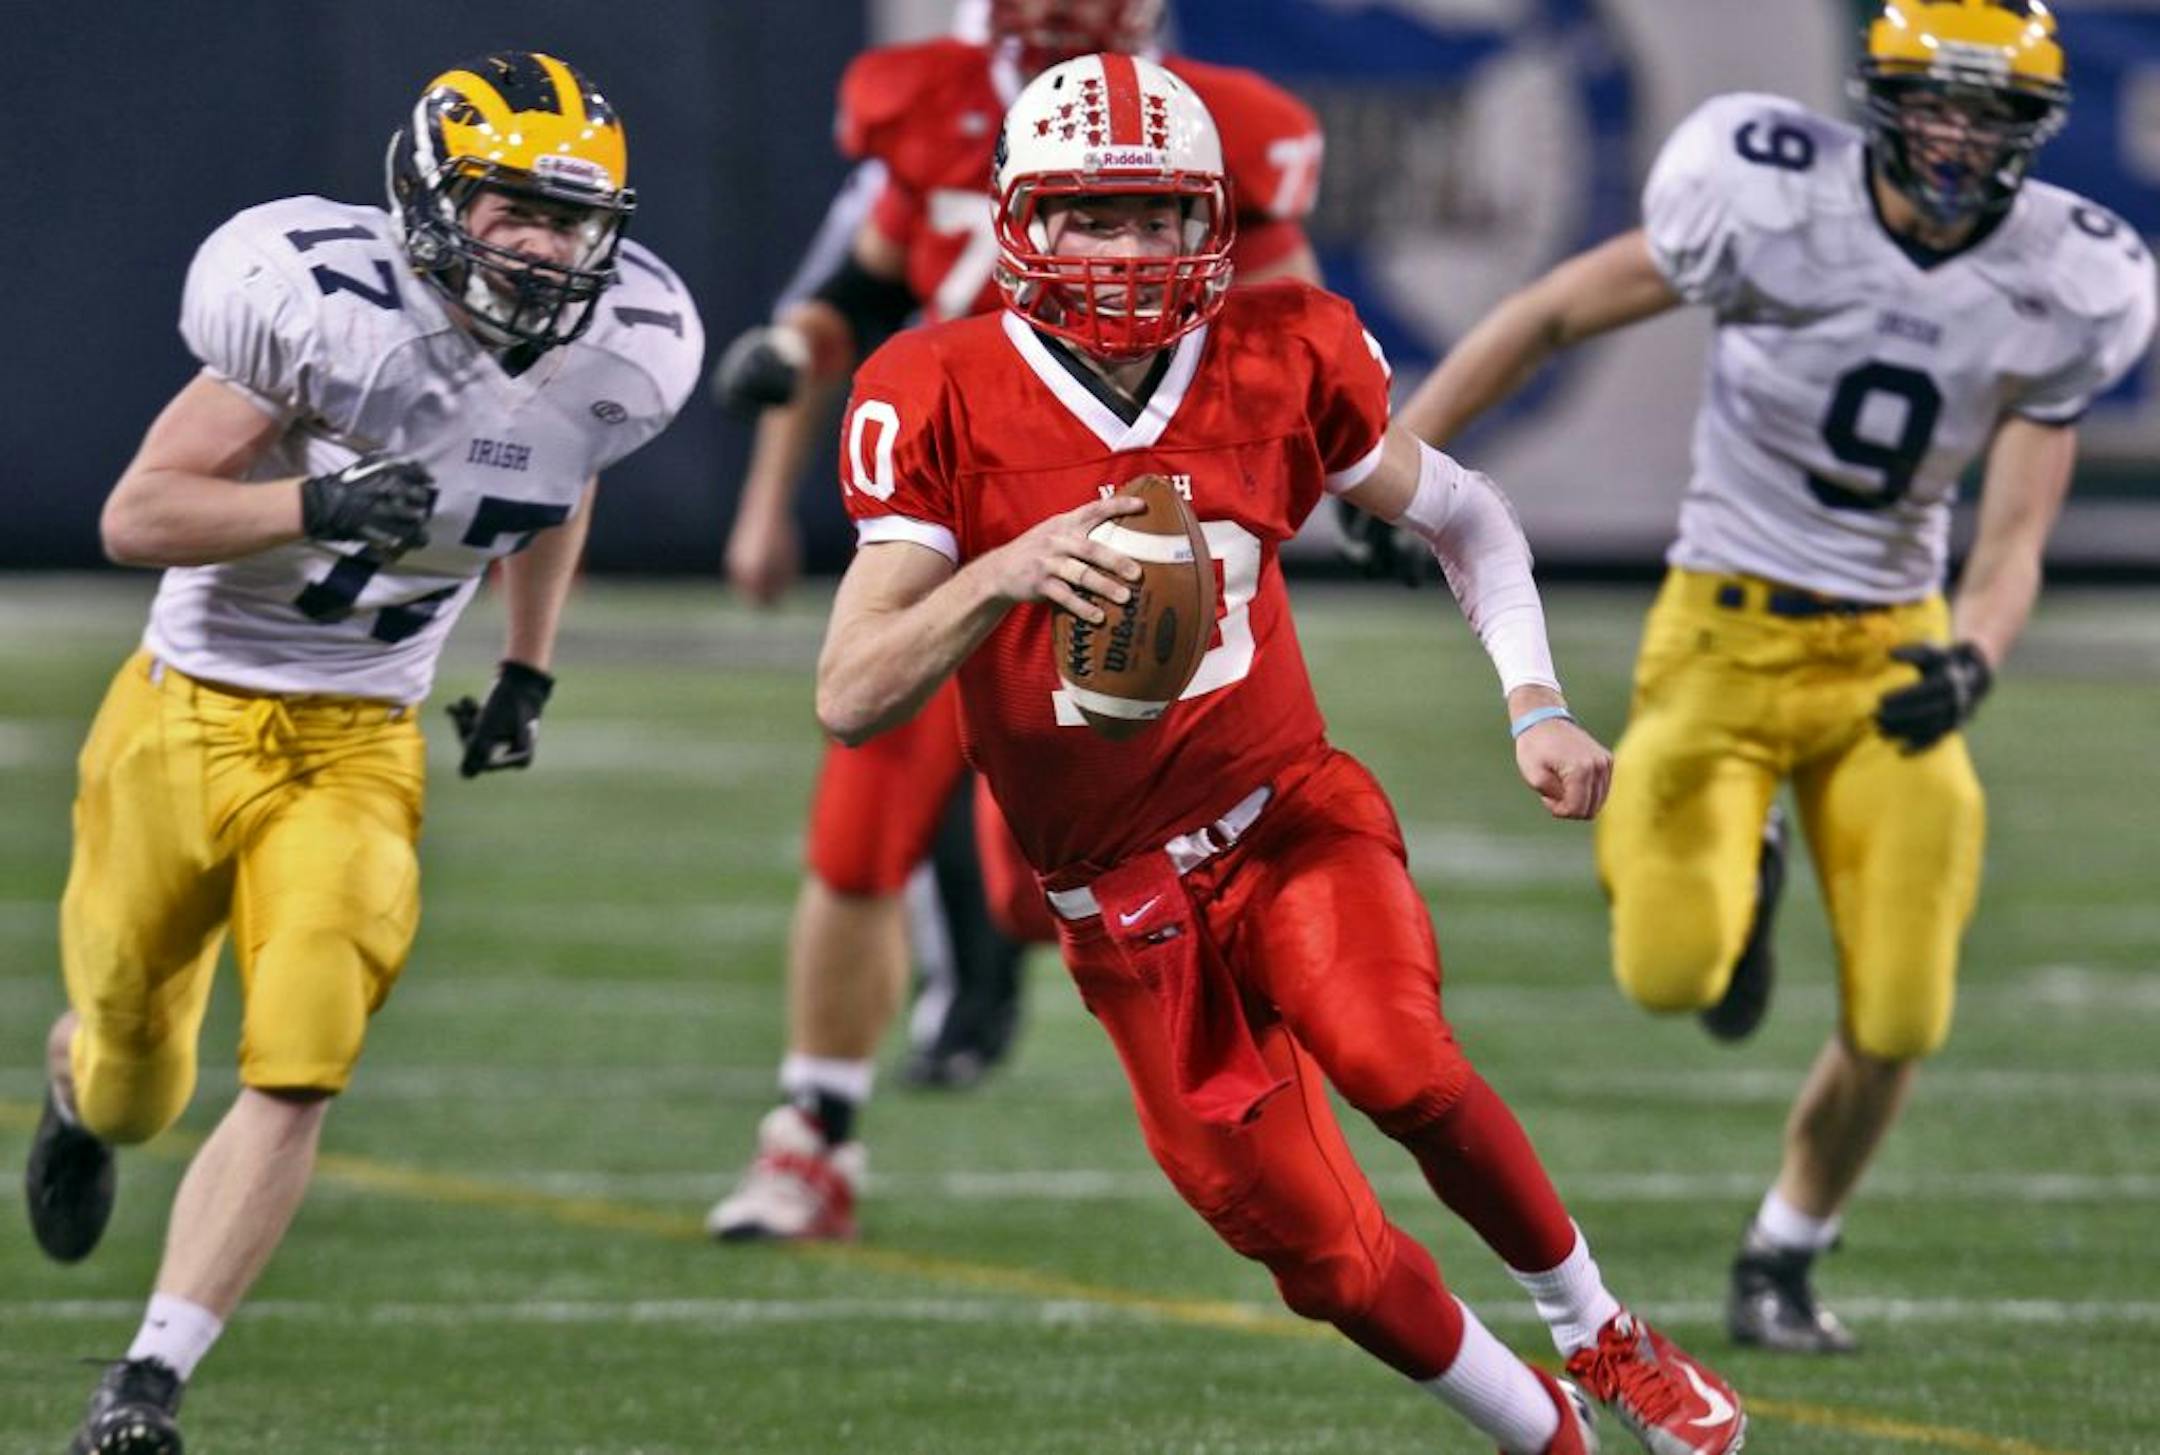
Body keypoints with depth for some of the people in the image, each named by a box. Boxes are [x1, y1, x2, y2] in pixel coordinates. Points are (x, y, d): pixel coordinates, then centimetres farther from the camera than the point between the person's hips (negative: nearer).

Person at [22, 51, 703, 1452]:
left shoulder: (612, 359, -6)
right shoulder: (330, 311, -23)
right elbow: (136, 517, -20)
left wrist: (530, 675, 20)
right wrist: (319, 506, -33)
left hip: (361, 747, 3)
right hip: (195, 714, -3)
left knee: (294, 1080, -15)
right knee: (140, 1080, 14)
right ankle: (80, 1090, 53)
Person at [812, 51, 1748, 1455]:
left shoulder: (1277, 361, -7)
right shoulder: (945, 403, -13)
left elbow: (1461, 512, 12)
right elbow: (850, 698, -18)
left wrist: (1538, 705, 1)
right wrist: (1003, 576, -35)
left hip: (1288, 817, 0)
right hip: (1125, 905, 0)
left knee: (1402, 1066, -29)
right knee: (1326, 1257, 0)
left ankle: (1601, 1336, -6)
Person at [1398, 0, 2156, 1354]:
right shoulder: (1772, 199, -16)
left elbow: (2013, 543, -6)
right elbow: (1555, 315, -5)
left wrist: (1972, 660, -27)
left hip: (1891, 648, 3)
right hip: (1728, 630, -3)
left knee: (1897, 1017, -4)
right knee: (1674, 974, -18)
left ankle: (1782, 1263, 24)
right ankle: (1736, 876, 21)